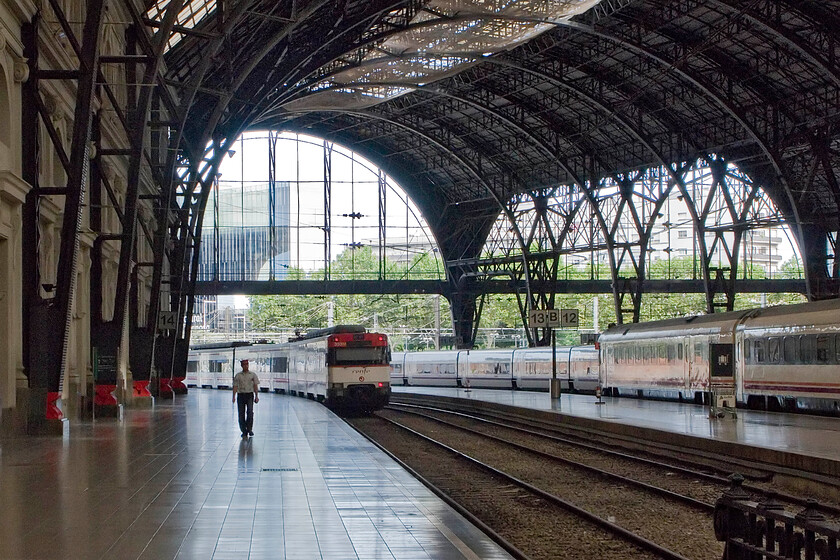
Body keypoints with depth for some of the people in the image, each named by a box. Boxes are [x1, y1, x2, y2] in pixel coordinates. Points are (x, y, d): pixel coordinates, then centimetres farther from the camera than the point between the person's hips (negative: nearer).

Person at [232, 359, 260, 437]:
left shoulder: (253, 375, 7)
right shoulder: (238, 375, 8)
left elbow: (255, 386, 7)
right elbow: (235, 386, 5)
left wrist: (257, 396, 1)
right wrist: (234, 396, -4)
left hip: (250, 395, -1)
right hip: (241, 395, 1)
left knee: (250, 412, -18)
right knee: (241, 414, 0)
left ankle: (249, 429, -6)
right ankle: (244, 431, 9)